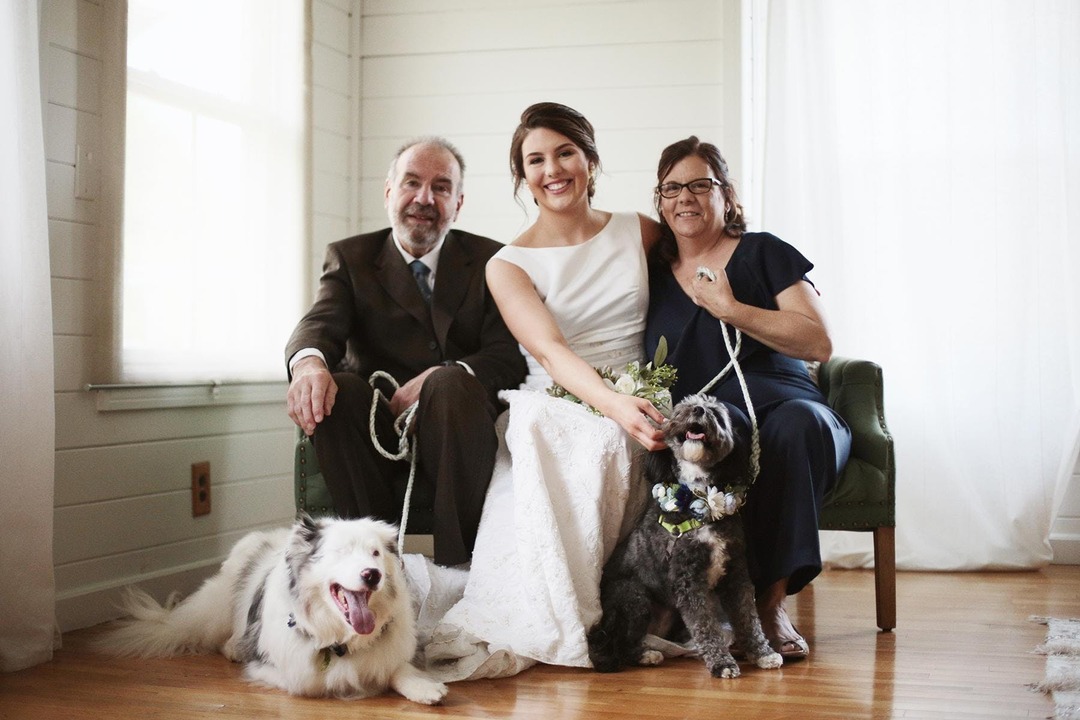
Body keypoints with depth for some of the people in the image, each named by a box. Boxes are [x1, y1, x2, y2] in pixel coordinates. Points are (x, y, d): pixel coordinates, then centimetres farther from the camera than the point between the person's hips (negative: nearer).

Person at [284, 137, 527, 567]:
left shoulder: (489, 262, 10)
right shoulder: (350, 258, 12)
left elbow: (509, 354, -2)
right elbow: (321, 322, -8)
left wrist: (440, 379, -22)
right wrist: (308, 362, -34)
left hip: (453, 428, -1)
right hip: (376, 428, 1)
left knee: (452, 384, -33)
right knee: (334, 388, -29)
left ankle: (459, 566, -30)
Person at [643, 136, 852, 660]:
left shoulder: (762, 253, 10)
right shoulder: (652, 272, 18)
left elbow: (819, 343, -2)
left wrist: (731, 309, -8)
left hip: (785, 409, 0)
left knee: (800, 421, -36)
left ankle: (773, 599, -33)